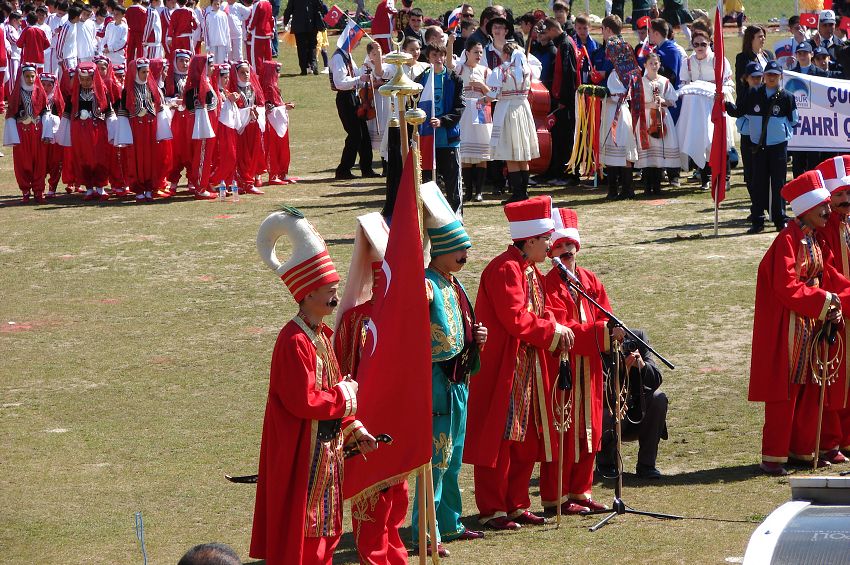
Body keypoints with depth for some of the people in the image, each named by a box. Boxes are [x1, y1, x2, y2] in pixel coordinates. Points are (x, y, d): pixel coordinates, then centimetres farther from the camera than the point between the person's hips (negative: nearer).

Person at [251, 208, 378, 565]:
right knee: (298, 526, -2)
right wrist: (344, 395, -12)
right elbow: (304, 402, -26)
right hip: (300, 452, -10)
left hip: (325, 450, 10)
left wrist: (354, 429, 11)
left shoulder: (321, 335, 9)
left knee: (322, 524, 15)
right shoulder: (295, 342, -21)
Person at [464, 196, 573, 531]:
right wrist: (552, 330, -12)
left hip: (527, 367, 10)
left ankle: (517, 505, 20)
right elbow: (516, 319, -23)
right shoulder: (505, 270, -18)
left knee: (526, 440, 13)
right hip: (502, 368, -10)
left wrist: (555, 329, 0)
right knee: (499, 440, -4)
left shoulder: (530, 270, 14)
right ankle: (492, 510, 1)